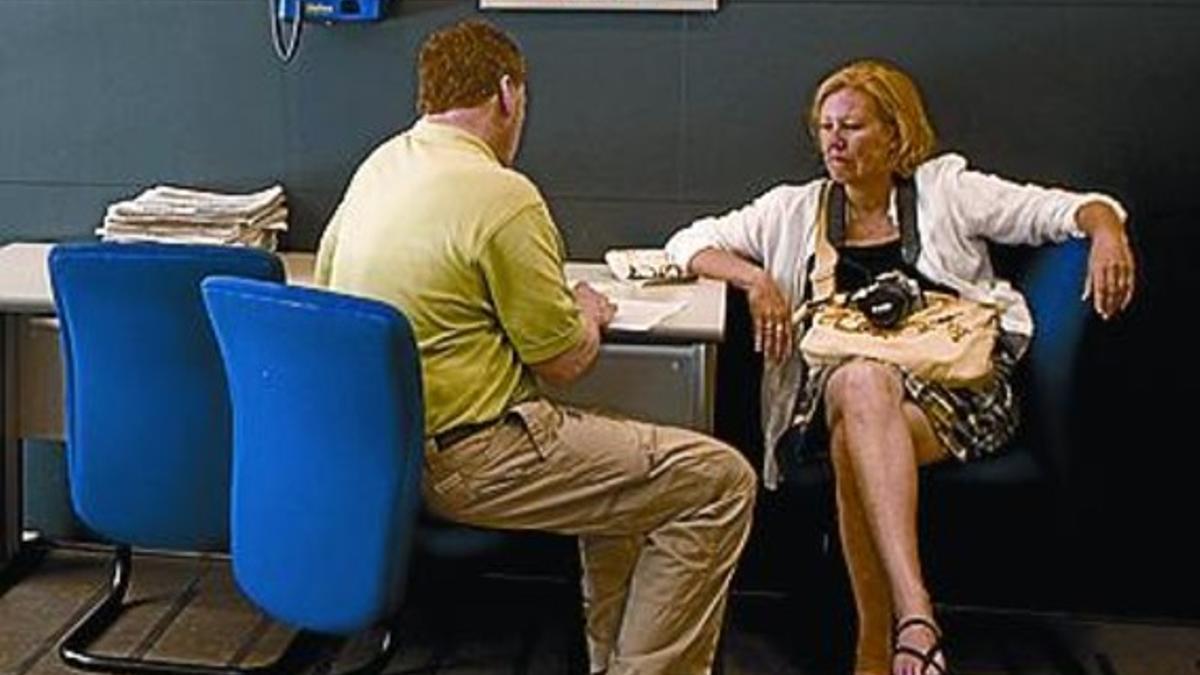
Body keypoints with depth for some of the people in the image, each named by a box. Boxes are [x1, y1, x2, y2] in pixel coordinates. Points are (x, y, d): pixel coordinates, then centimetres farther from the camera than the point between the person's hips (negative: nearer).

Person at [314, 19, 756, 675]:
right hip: (461, 461, -10)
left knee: (625, 457, 27)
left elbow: (325, 275, 22)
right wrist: (589, 313, 11)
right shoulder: (502, 196, -18)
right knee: (720, 481, -6)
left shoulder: (378, 166, 7)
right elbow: (565, 361, -13)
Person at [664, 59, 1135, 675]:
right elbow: (688, 244, 13)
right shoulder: (795, 210, 19)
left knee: (856, 439, -34)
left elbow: (1065, 209, 8)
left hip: (959, 388, -1)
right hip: (841, 386, 2)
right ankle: (914, 616, -45)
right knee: (863, 380, -37)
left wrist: (1106, 232, -15)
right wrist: (755, 278, -7)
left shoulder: (946, 191, 14)